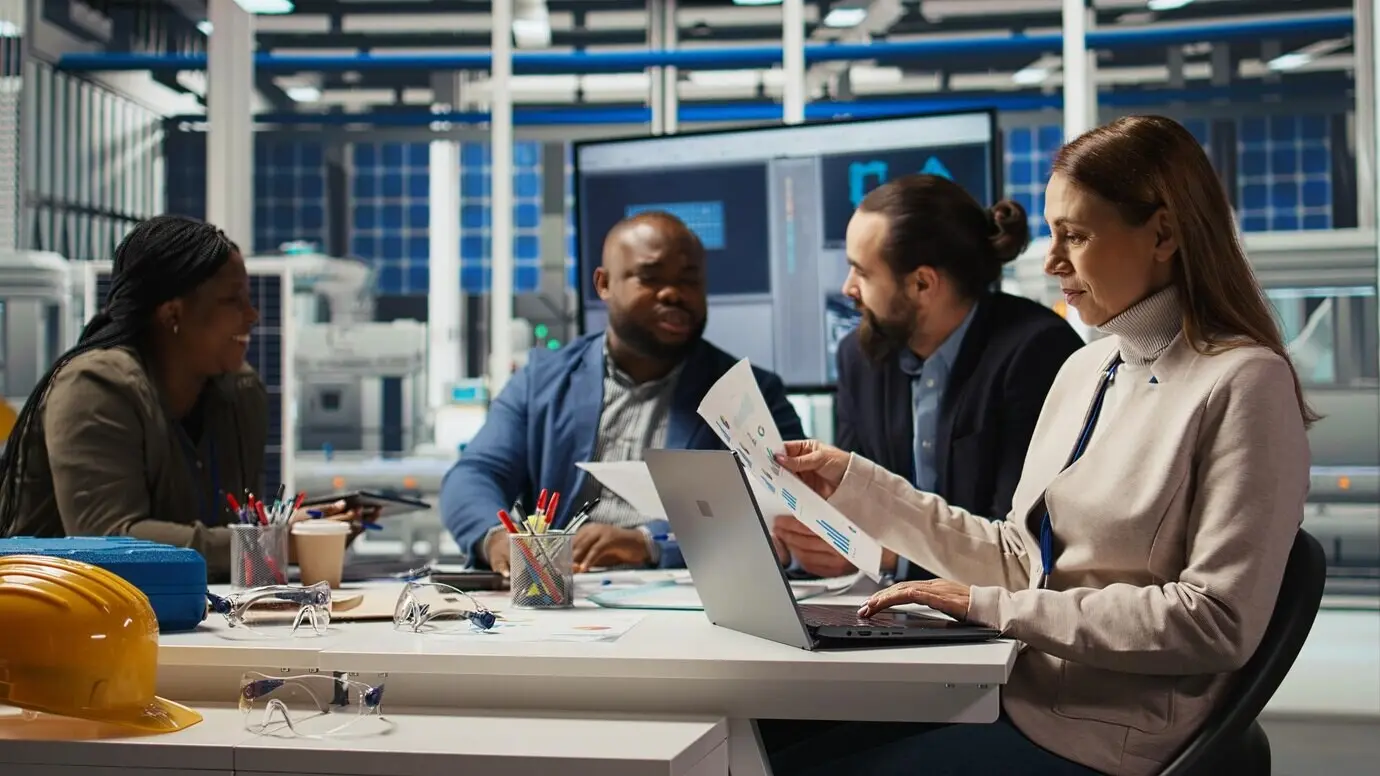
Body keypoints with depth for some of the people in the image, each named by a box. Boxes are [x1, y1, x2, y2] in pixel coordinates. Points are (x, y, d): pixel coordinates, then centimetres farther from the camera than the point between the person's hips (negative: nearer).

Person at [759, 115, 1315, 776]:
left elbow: (1218, 620, -19)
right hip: (1020, 690, 7)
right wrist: (856, 485, 9)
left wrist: (990, 606, -17)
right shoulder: (1084, 370, 13)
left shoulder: (1242, 384, -12)